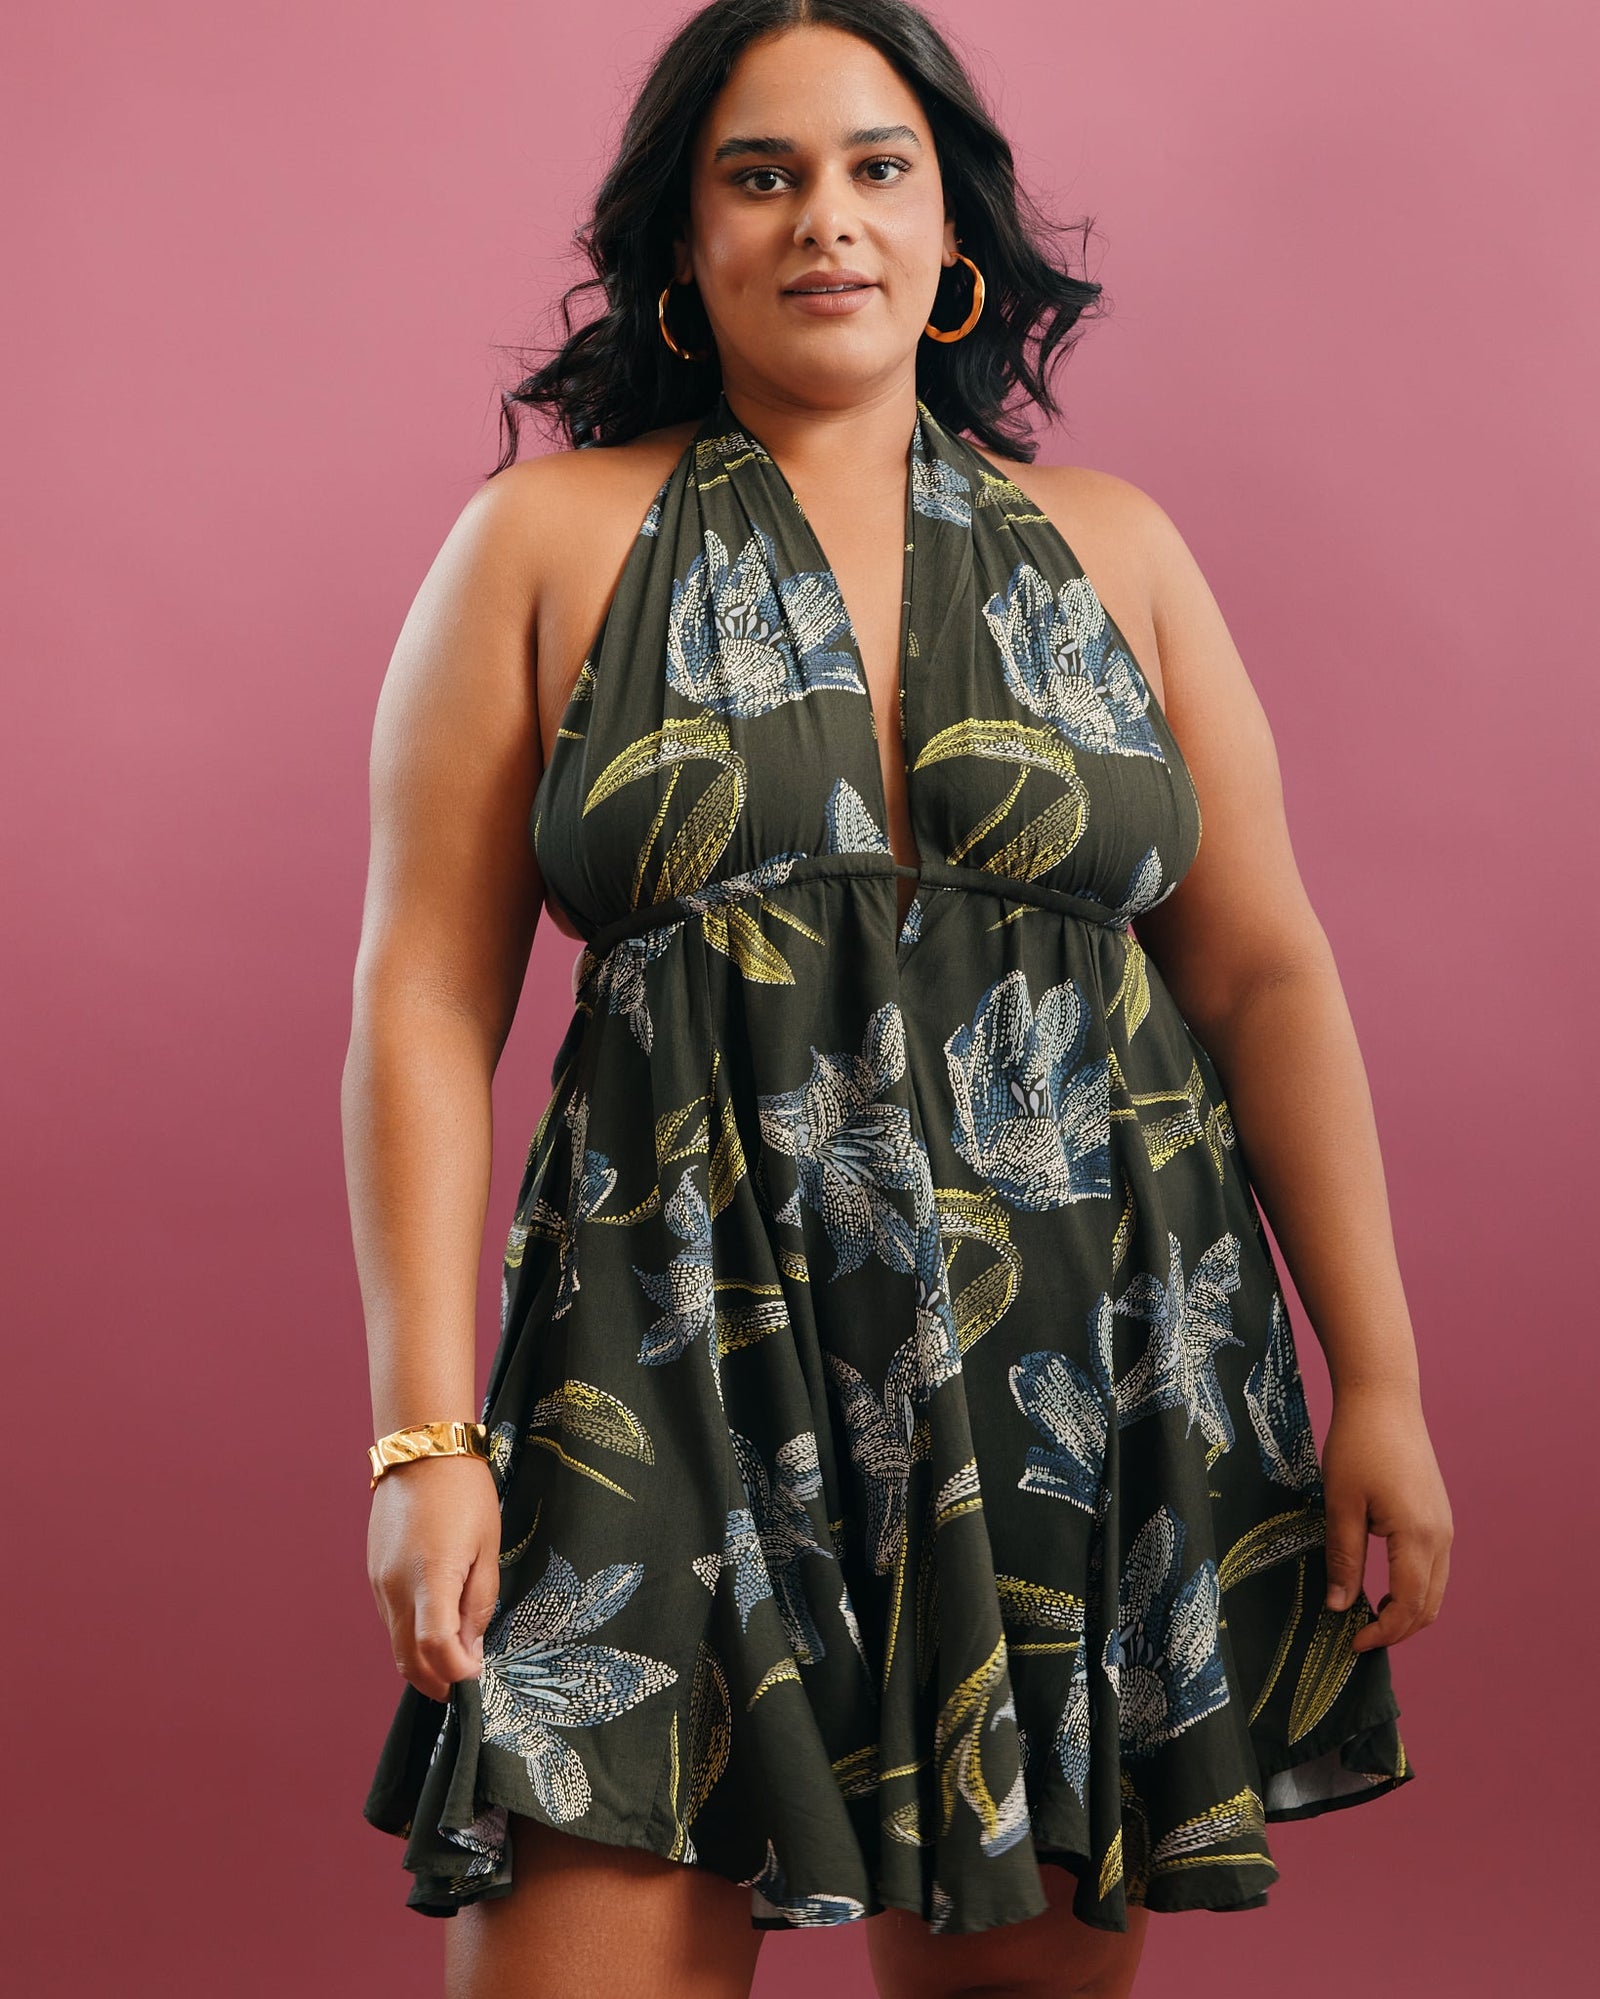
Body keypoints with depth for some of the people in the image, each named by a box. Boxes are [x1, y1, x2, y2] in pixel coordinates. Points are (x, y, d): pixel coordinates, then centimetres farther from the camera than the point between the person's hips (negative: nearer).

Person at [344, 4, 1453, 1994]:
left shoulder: (1111, 548, 11)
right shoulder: (548, 541, 5)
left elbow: (1265, 973, 9)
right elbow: (426, 1000, 0)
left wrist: (1379, 1380, 2)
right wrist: (425, 1432, -8)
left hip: (1094, 1370, 2)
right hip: (685, 1362, -2)